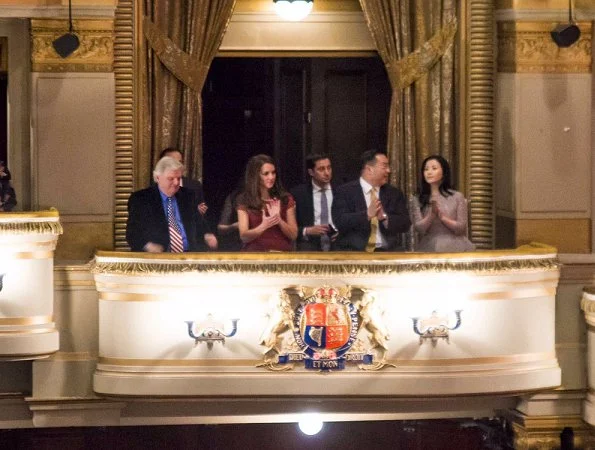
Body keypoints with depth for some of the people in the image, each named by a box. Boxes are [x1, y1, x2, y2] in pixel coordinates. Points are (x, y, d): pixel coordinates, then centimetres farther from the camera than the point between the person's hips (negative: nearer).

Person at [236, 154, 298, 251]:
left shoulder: (286, 199, 8)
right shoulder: (244, 201, 5)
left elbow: (293, 235, 5)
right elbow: (244, 236, -3)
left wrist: (279, 220, -12)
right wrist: (263, 226, -20)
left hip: (282, 252, 1)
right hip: (255, 254, -1)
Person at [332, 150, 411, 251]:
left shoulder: (394, 193, 14)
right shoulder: (344, 191, 4)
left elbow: (405, 223, 5)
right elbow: (339, 221, -8)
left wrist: (384, 217, -13)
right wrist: (367, 214, -19)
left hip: (387, 251, 3)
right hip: (354, 252, -3)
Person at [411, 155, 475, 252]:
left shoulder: (457, 197, 5)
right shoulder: (418, 200, 7)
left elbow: (461, 228, 1)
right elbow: (419, 229, -3)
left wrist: (442, 217, -11)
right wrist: (432, 215, -18)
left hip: (453, 247, -1)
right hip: (429, 247, 1)